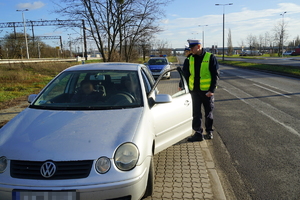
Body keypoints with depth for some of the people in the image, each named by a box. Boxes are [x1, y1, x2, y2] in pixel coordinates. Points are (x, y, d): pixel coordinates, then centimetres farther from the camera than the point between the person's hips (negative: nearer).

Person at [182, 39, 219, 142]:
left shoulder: (210, 57, -6)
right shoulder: (189, 59, 5)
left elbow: (215, 75, -8)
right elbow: (185, 74, 12)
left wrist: (212, 90, -15)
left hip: (207, 91, -3)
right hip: (194, 91, 3)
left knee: (208, 113, 12)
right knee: (196, 113, 2)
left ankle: (209, 131, 30)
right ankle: (198, 133, 9)